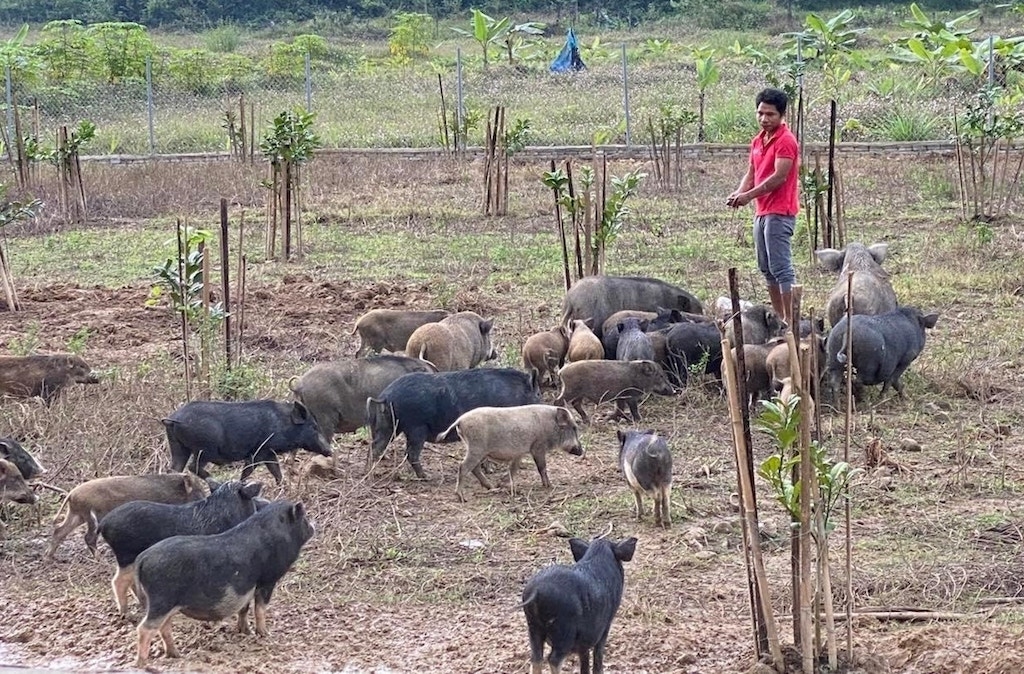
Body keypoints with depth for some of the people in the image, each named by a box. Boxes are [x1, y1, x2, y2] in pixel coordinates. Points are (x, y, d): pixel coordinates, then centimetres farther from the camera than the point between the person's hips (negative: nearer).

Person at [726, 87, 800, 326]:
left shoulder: (785, 140, -12)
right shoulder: (758, 140, 16)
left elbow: (779, 176, -19)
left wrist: (749, 196, -19)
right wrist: (739, 192, -3)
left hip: (779, 212, -10)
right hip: (761, 211, 10)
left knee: (781, 268, -11)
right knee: (766, 268, 12)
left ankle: (790, 321, -10)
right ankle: (778, 317, 18)